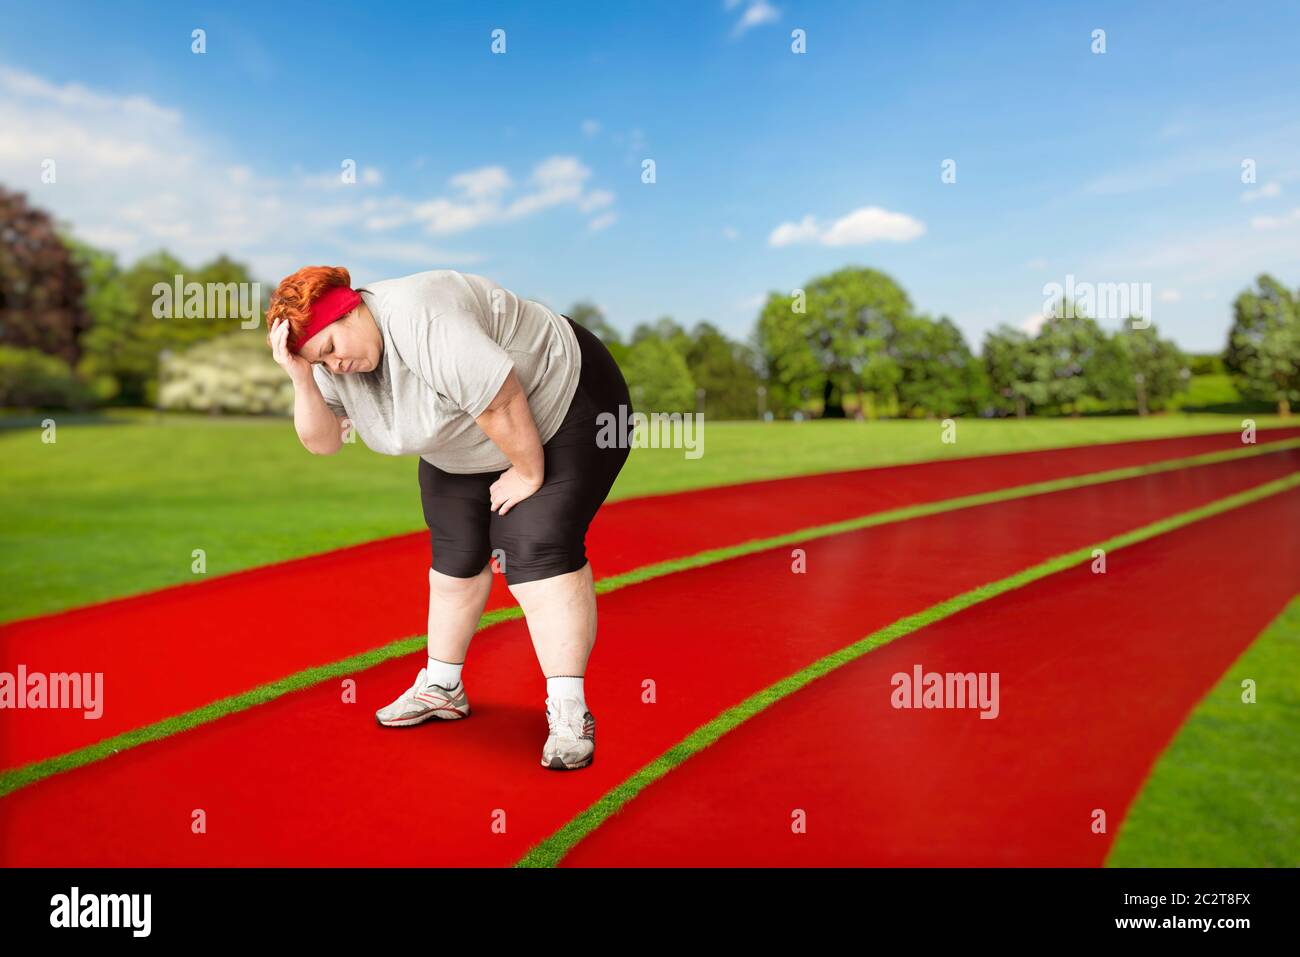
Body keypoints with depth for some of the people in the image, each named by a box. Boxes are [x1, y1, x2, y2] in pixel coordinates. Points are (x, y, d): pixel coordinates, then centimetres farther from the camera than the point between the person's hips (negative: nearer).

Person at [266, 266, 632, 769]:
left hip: (561, 408, -8)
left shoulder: (420, 322, -35)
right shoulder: (332, 362, -6)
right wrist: (301, 378, -21)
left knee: (539, 553, -19)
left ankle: (569, 710, -15)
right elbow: (323, 442, -6)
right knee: (456, 556, 8)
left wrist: (528, 474, -22)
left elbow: (502, 400, -33)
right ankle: (441, 687, 24)